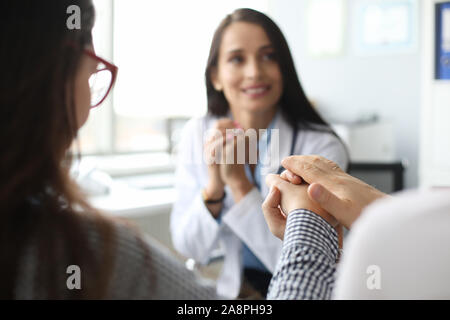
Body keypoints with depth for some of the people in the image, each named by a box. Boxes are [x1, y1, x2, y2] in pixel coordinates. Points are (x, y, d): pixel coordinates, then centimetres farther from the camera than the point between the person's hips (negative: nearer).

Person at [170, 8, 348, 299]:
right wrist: (215, 185, -22)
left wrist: (239, 182, -24)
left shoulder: (322, 146, -16)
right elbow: (190, 248, -5)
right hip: (229, 288, 2)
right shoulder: (197, 134, -5)